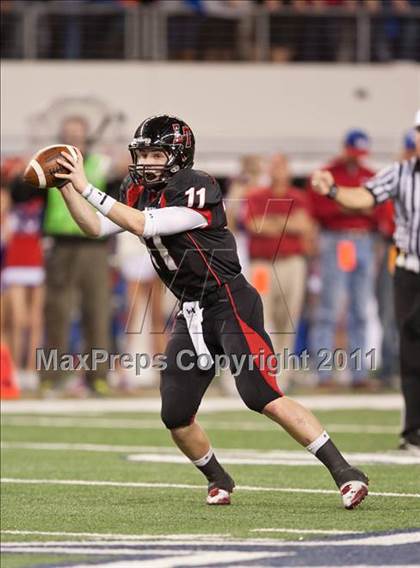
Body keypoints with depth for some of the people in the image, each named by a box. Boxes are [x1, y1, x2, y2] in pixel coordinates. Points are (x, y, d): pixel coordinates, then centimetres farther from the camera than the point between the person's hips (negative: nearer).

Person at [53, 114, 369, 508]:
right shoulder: (140, 192, 8)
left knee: (263, 398, -20)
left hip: (229, 304, -8)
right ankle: (219, 482, 30)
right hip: (192, 313, 8)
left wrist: (87, 187, -23)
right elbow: (96, 227, 9)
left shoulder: (196, 189, -17)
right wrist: (66, 186, -4)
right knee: (175, 417, 6)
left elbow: (144, 226, -24)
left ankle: (345, 474, -19)